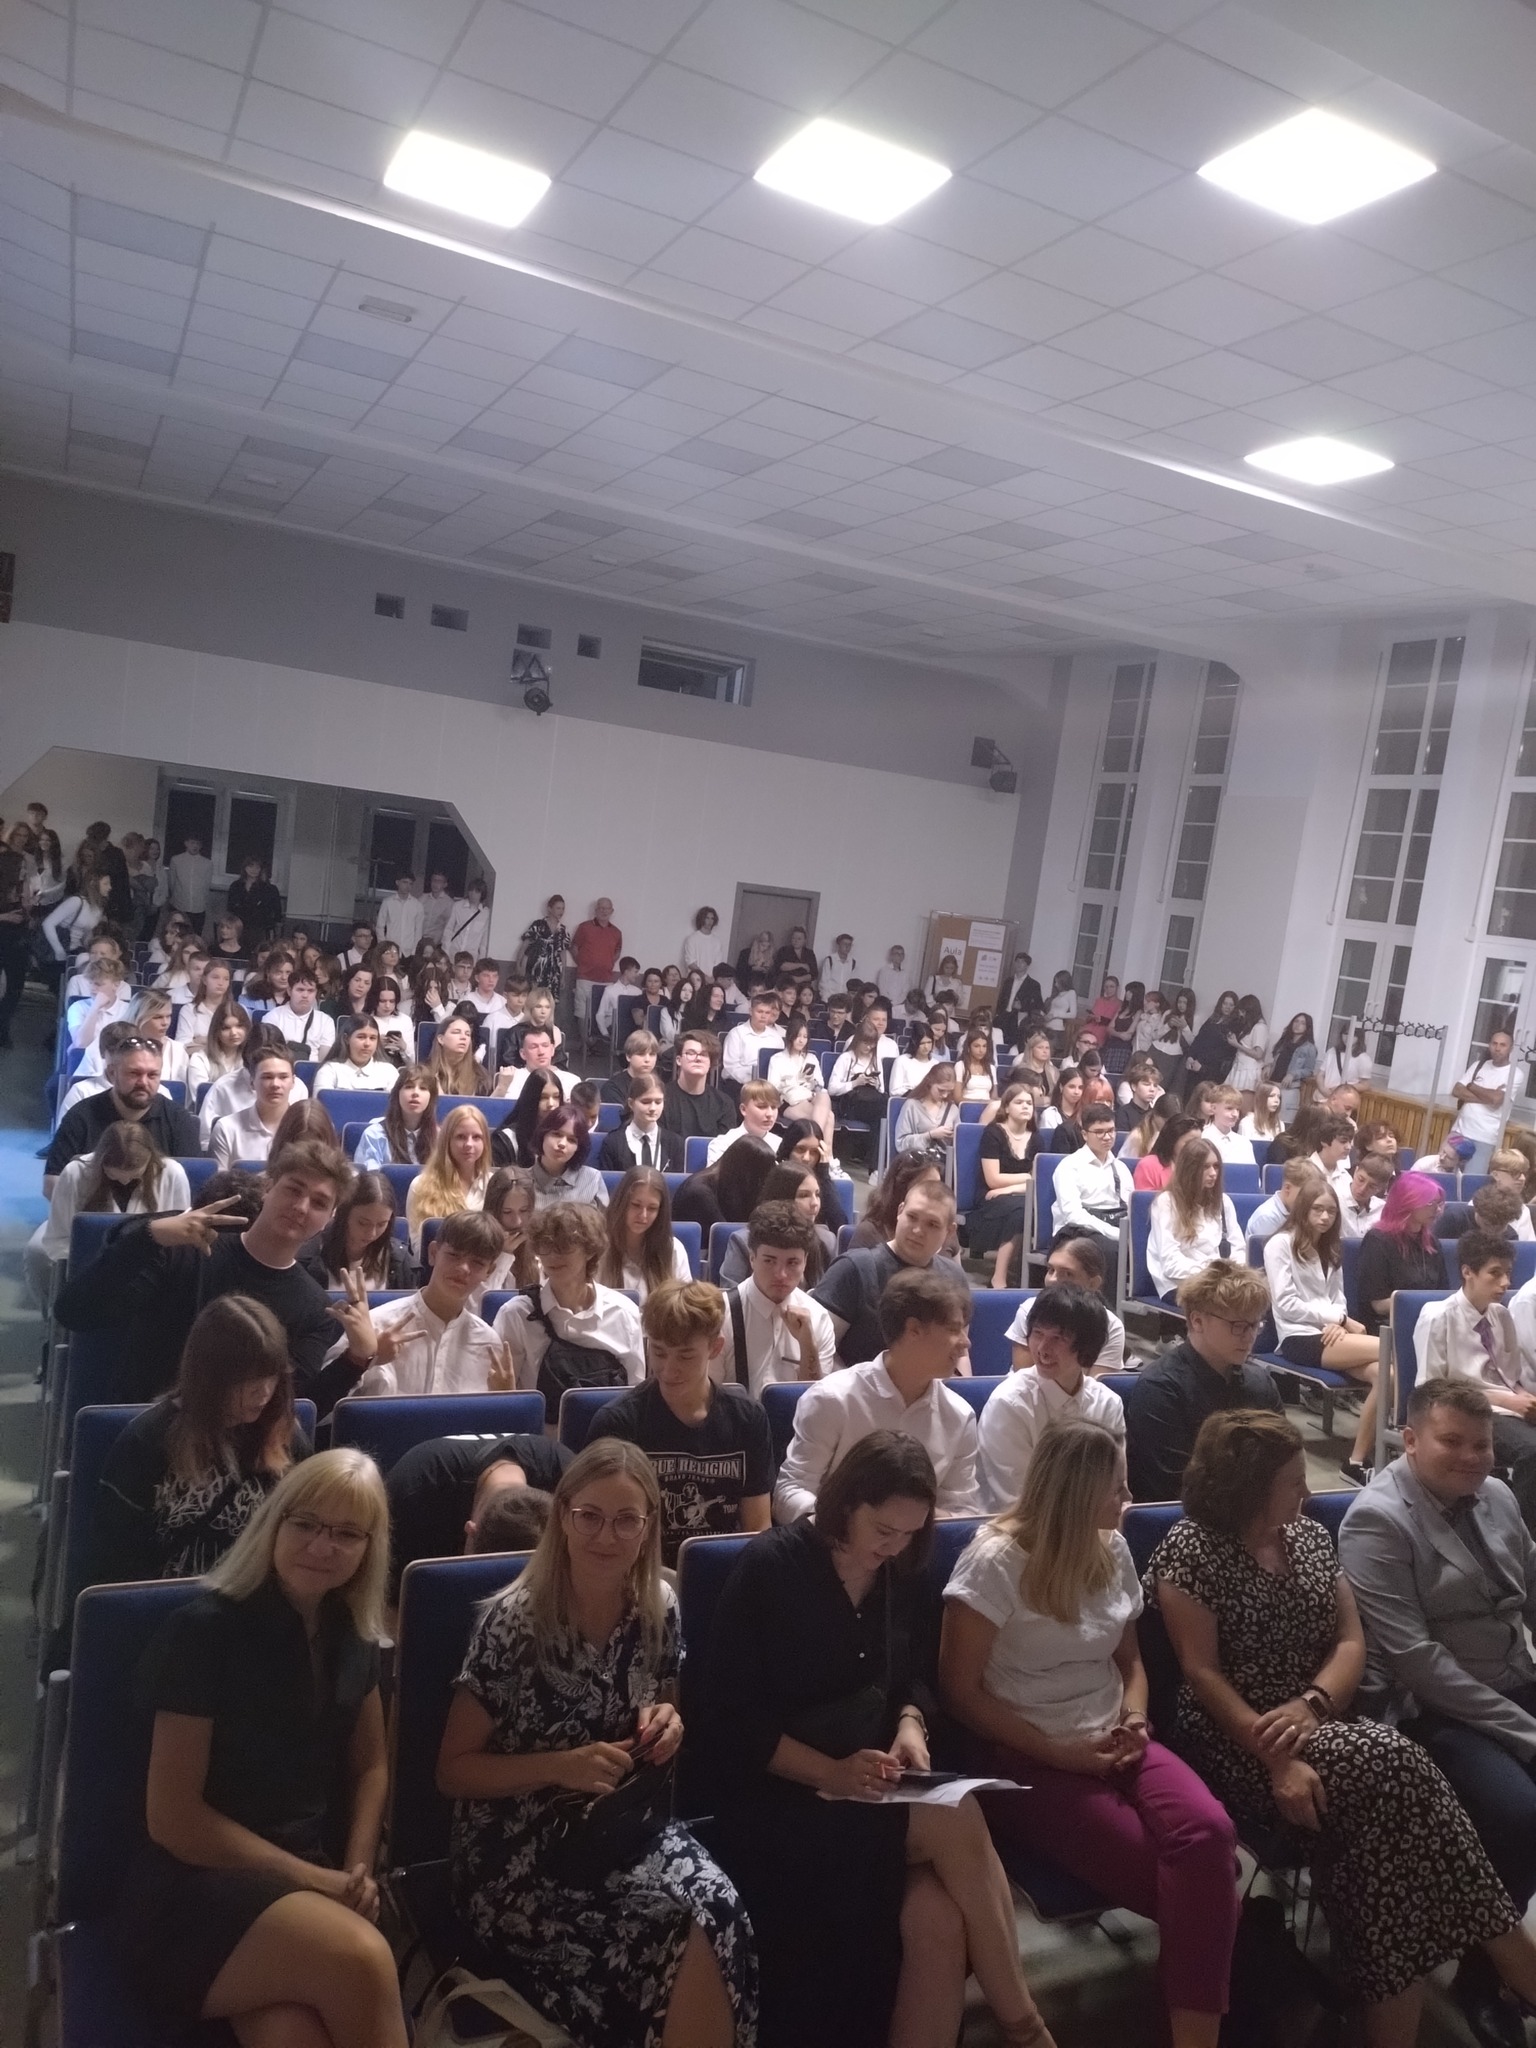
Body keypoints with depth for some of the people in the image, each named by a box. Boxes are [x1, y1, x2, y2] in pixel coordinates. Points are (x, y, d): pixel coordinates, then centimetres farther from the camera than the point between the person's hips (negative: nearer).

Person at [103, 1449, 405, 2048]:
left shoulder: (352, 1635, 7)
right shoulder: (205, 1631, -12)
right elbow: (172, 1818, -12)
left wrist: (357, 1870, 0)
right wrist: (316, 1880, -12)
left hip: (312, 1879, 4)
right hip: (193, 1889, -3)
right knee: (361, 1959, -30)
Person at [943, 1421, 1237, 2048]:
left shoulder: (1113, 1549, 8)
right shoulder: (996, 1561, -12)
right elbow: (960, 1690, -10)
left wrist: (1135, 1719, -2)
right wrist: (1058, 1751, -15)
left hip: (1110, 1743, 6)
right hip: (1027, 1757, -5)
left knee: (1209, 1833, -26)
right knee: (1185, 1882, -25)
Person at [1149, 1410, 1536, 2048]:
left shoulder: (1311, 1536, 10)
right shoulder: (1190, 1550, -9)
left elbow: (1351, 1642, 7)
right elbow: (1201, 1673, -13)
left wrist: (1312, 1703, -14)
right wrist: (1277, 1760, -24)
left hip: (1319, 1728, 6)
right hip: (1233, 1743, -6)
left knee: (1380, 1804, -27)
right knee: (1392, 1768, -28)